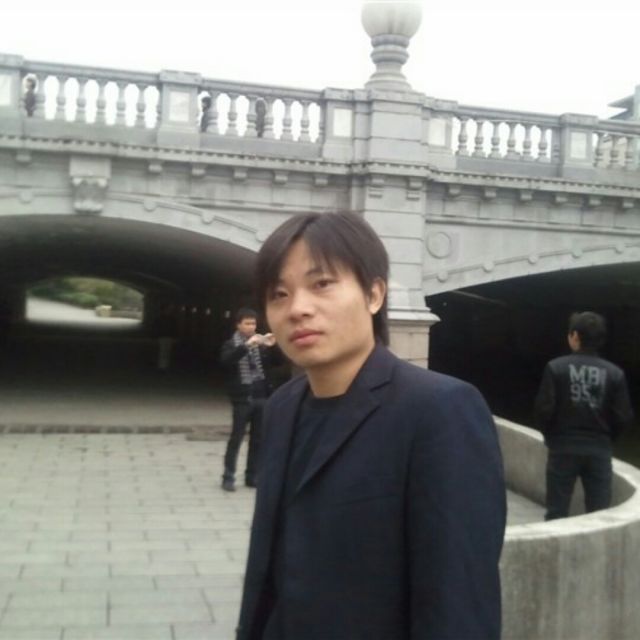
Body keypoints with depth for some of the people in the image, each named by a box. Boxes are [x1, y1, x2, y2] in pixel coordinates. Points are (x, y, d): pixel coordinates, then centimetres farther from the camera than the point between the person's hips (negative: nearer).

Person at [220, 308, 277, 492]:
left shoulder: (259, 343, 11)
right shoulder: (232, 344, 0)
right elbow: (226, 361, -21)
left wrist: (271, 346, -10)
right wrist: (246, 345, -31)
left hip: (261, 397, 4)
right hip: (242, 398, -4)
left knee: (257, 439, 7)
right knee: (236, 438, -2)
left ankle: (252, 476, 15)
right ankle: (228, 477, 5)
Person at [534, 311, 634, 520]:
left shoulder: (556, 367, -10)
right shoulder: (614, 373, -4)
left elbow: (543, 409, -11)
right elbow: (624, 417, -3)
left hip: (563, 447, -1)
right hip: (599, 450, 2)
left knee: (557, 512, 8)